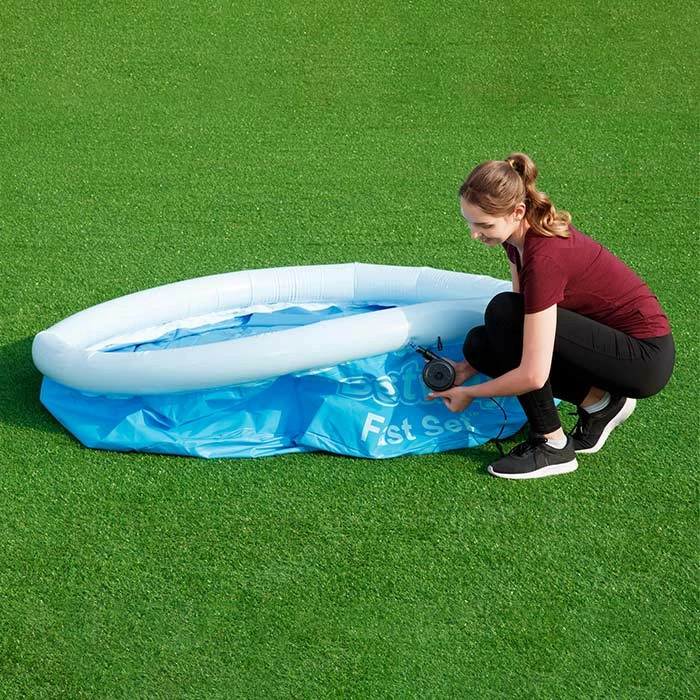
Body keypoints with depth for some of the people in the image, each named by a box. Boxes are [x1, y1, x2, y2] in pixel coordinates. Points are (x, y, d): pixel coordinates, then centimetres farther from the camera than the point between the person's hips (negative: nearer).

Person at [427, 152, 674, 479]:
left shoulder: (544, 257, -30)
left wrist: (468, 393, -14)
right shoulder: (520, 232, -4)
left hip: (645, 357, -9)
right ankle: (598, 402, 5)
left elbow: (533, 376, -30)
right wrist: (469, 366, -1)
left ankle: (552, 446, -12)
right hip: (606, 335, 9)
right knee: (480, 343, -2)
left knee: (504, 312, -24)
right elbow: (522, 317, 8)